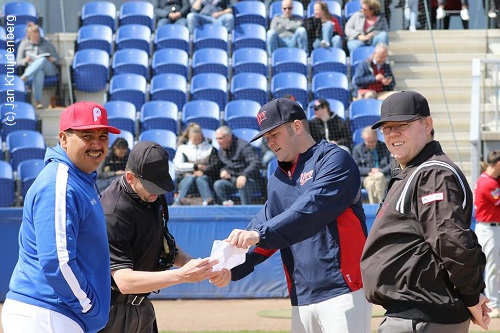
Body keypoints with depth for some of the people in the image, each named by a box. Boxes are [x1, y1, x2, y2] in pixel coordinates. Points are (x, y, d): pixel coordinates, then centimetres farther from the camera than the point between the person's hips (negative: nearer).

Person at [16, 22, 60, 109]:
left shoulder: (46, 42, 11)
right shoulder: (24, 44, 12)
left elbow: (57, 59, 13)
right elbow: (18, 62, 10)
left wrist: (52, 59, -12)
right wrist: (25, 60, -13)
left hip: (49, 69, 1)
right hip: (32, 70, -1)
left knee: (42, 60, -38)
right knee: (39, 73, -42)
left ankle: (24, 77, -54)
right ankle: (38, 101, -55)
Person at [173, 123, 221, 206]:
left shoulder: (210, 148, 16)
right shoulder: (182, 148, 16)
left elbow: (217, 165, 2)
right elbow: (178, 165, 2)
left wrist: (203, 171, -13)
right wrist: (196, 166, -5)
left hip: (205, 176, 0)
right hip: (187, 176, 0)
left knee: (200, 179, -35)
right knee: (190, 178, -35)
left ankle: (208, 202, -56)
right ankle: (178, 202, -53)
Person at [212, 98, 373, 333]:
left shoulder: (333, 159, -4)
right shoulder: (278, 180, 20)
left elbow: (312, 210, -19)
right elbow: (264, 230, 13)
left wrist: (260, 234, -27)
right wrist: (232, 269, -5)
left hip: (343, 291, -7)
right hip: (301, 298, 8)